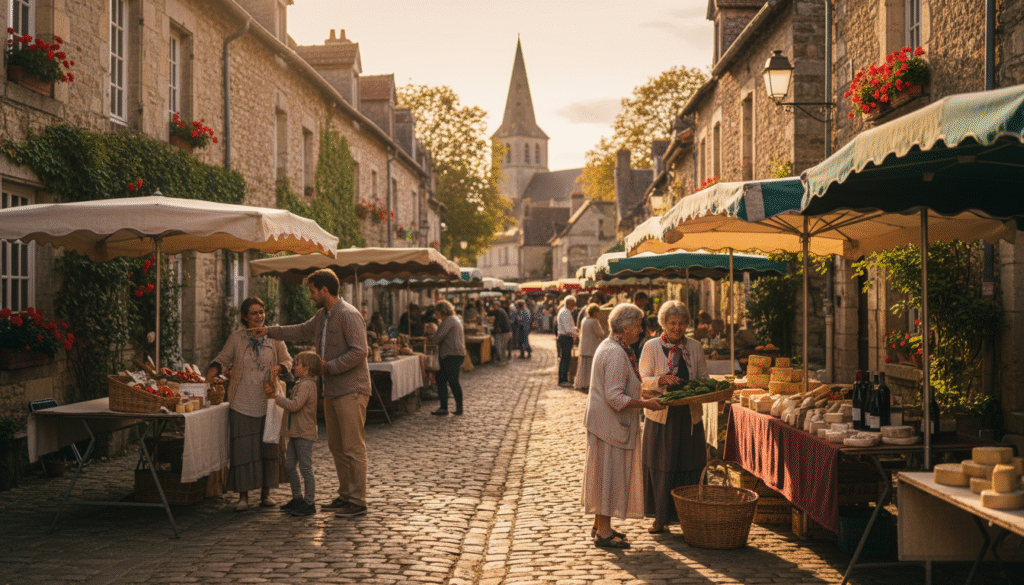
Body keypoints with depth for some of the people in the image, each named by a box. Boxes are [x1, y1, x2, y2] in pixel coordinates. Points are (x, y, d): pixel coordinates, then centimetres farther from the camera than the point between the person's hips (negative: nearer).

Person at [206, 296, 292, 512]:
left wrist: (278, 369, -11)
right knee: (242, 448, -3)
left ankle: (266, 493, 16)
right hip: (242, 403, -1)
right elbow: (222, 360, 11)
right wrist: (212, 372, -9)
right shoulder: (236, 338, 2)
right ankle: (243, 496, 6)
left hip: (268, 401, 1)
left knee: (268, 447, 4)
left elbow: (287, 360, 10)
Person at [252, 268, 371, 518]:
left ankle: (358, 501, 0)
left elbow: (358, 352, -22)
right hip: (332, 392, 10)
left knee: (353, 448, -6)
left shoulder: (349, 315, -15)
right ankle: (345, 495, 22)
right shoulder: (322, 316, 15)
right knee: (336, 446, 13)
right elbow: (301, 331, 31)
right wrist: (269, 331, 29)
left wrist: (329, 366, -16)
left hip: (351, 392, -9)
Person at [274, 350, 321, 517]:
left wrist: (277, 397, -16)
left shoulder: (306, 385, -17)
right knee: (289, 465, 15)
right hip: (296, 433, 11)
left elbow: (294, 405, -25)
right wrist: (280, 397, 13)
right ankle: (297, 498, 26)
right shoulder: (302, 384, 17)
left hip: (304, 434, -11)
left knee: (305, 468, -5)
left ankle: (310, 503, 1)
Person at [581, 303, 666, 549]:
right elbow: (615, 397, -25)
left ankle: (600, 526, 26)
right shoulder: (616, 354, -22)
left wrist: (640, 399, 22)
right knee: (609, 474, -3)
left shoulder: (609, 346, 12)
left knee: (605, 474, 17)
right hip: (611, 424, -11)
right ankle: (603, 532, 5)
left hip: (603, 422, 11)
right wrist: (645, 403, -18)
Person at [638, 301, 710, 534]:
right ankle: (660, 518, 15)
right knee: (661, 468, 3)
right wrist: (662, 380, -19)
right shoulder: (651, 347, 0)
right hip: (662, 415, -2)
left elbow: (704, 377, 15)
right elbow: (643, 379, -1)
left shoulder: (694, 347, 7)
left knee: (689, 467, 4)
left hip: (689, 416, 2)